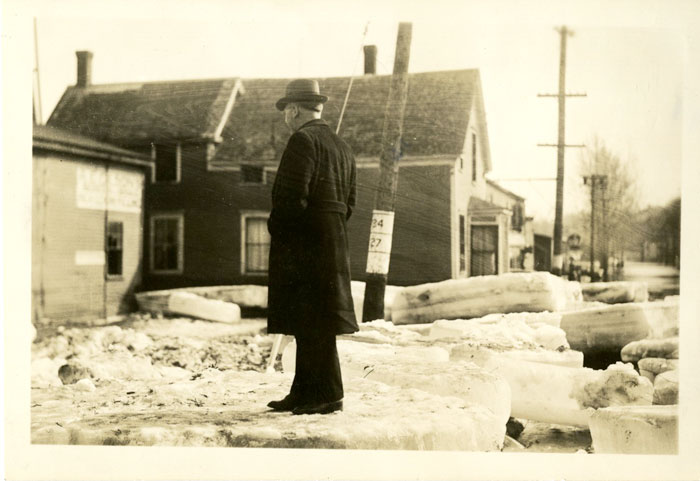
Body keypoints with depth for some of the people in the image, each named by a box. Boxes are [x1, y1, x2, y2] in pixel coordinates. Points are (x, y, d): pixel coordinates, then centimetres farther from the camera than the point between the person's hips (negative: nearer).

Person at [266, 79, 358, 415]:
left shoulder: (302, 140, -11)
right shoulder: (341, 147, 17)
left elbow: (291, 197, -19)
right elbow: (349, 201, 17)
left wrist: (275, 230, -6)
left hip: (303, 244, -9)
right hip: (333, 243, 9)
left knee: (313, 322, -5)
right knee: (309, 322, 13)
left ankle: (328, 395, -2)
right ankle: (304, 393, 20)